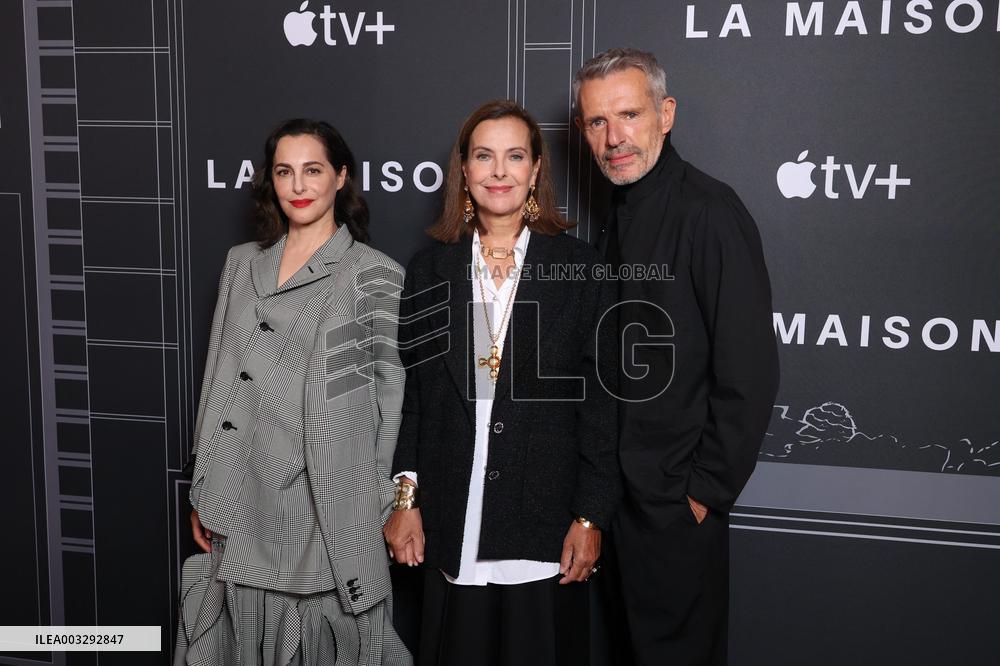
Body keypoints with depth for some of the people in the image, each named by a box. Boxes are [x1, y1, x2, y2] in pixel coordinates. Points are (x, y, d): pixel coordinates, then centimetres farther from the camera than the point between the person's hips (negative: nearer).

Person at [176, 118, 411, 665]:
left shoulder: (374, 274, -3)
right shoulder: (242, 262, 11)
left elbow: (394, 394, -2)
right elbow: (216, 378, 12)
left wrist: (379, 501, -4)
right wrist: (204, 494, 10)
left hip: (326, 513, -4)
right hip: (240, 510, 4)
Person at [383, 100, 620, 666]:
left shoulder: (581, 268, -2)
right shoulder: (430, 269, 5)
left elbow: (601, 402, -2)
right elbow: (407, 393, 6)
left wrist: (592, 517, -5)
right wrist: (404, 498, 0)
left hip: (546, 532, -1)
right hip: (454, 533, 2)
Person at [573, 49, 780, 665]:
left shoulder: (709, 213, -18)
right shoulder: (622, 213, 8)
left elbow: (749, 372, -20)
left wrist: (708, 491, -16)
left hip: (678, 500, -7)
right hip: (620, 486, 8)